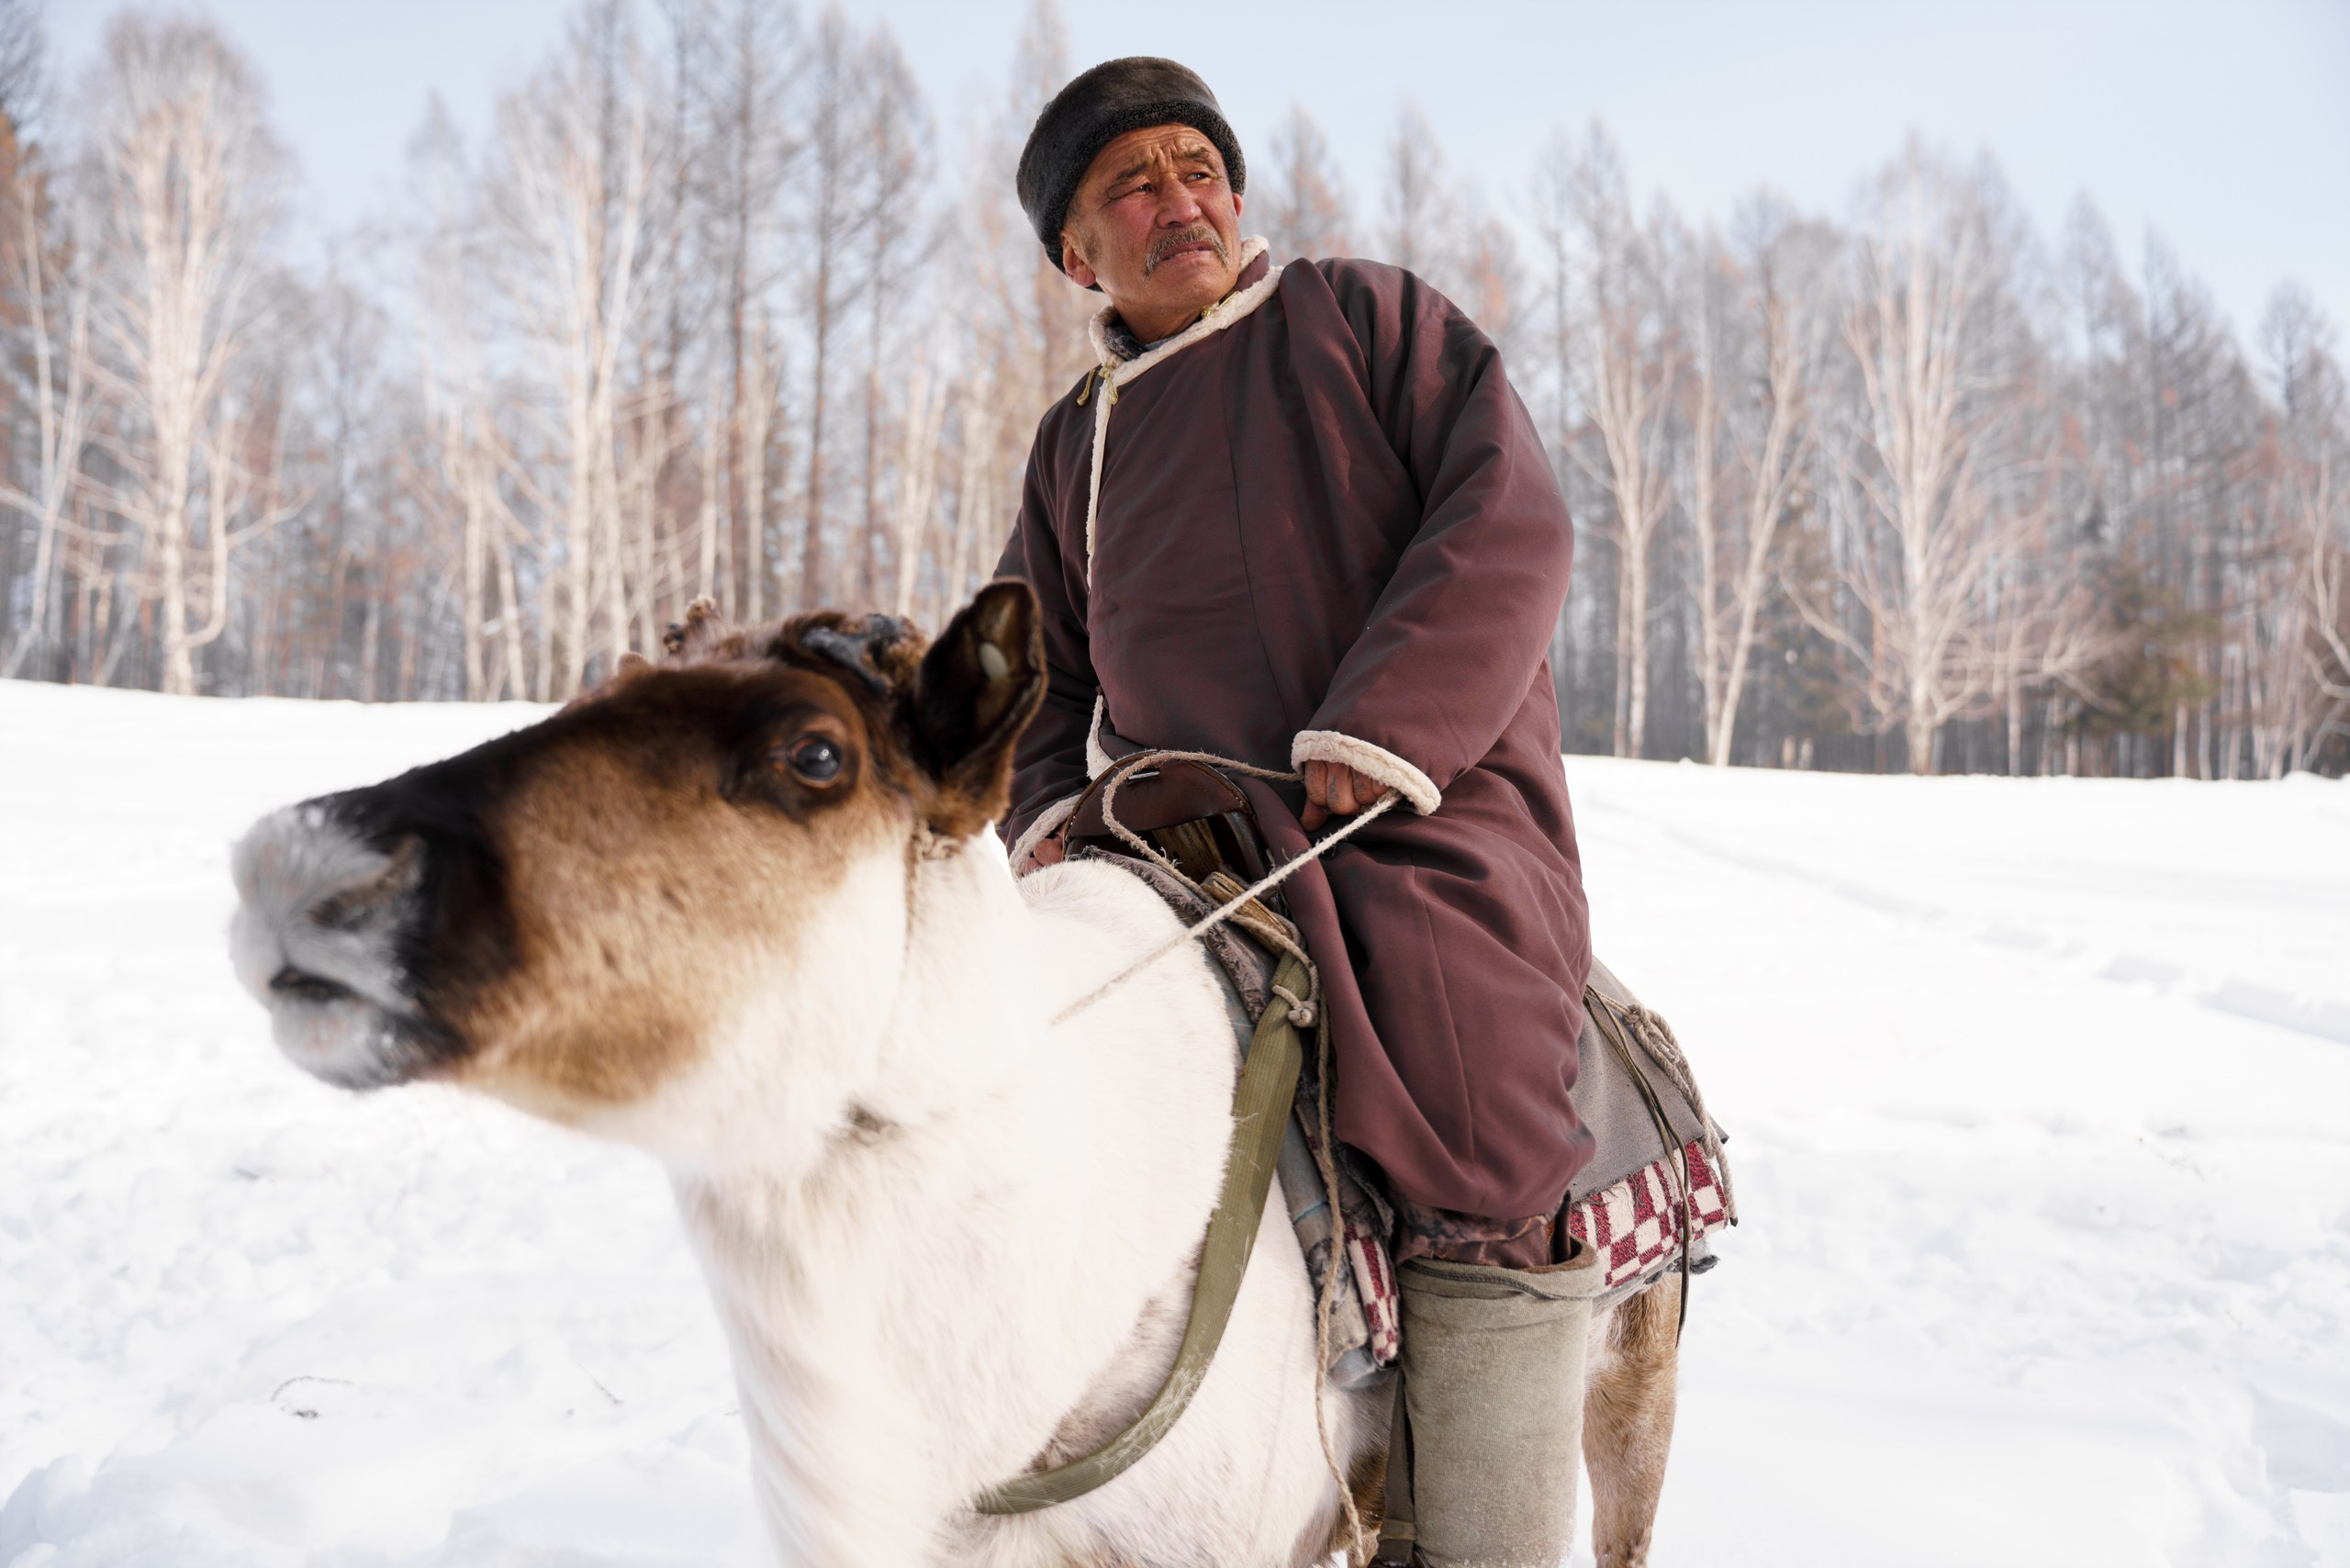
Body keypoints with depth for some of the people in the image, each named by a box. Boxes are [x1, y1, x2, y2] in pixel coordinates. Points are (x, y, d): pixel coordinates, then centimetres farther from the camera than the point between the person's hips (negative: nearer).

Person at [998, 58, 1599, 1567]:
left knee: (1480, 1191, -24)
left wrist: (1377, 731, -16)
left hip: (1425, 826, -4)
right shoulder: (1075, 444, 22)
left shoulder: (1371, 316, 10)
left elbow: (1507, 516, -4)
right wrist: (1055, 811, 4)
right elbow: (1047, 682, 27)